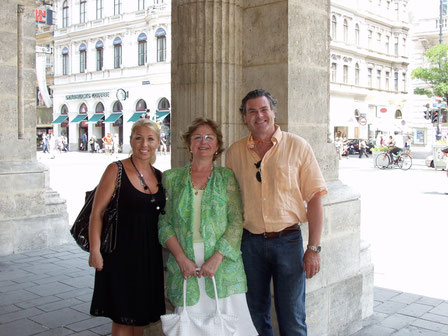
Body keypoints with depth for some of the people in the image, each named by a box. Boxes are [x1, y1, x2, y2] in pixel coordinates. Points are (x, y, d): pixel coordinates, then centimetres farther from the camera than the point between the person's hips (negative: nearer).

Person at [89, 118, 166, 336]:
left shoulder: (159, 176, 9)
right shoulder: (116, 170, -8)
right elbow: (97, 212, -10)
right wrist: (95, 250, -17)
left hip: (149, 254, 5)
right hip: (121, 252, -5)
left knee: (141, 316, 16)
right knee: (122, 318, 2)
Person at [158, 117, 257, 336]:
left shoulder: (227, 177, 7)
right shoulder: (172, 178, 10)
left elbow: (236, 222, -1)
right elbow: (164, 223, 5)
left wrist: (217, 258, -12)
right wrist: (181, 258, -8)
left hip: (223, 267, 0)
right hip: (184, 267, 1)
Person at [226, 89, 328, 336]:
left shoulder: (297, 146, -2)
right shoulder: (234, 152, 6)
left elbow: (315, 198, -4)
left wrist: (314, 248, -9)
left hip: (288, 240, -2)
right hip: (250, 242, 3)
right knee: (256, 315, 14)